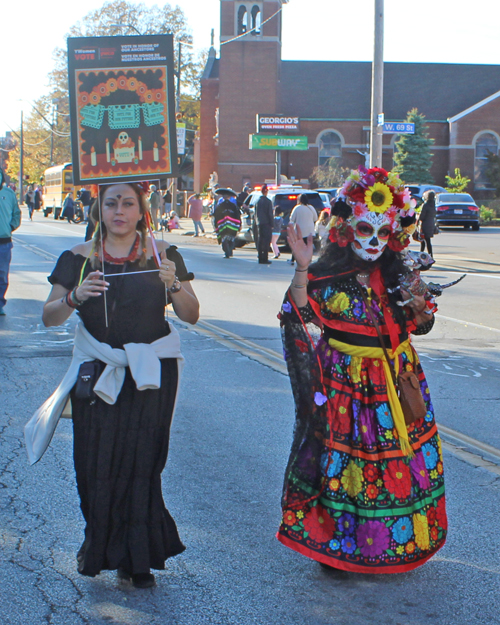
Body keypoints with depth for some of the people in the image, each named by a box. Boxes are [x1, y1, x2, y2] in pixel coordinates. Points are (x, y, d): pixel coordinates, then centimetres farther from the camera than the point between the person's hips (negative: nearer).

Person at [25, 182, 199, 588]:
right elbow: (49, 318, -2)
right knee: (96, 461, -1)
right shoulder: (79, 258, 2)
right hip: (97, 370, 1)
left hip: (151, 373, -1)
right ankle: (100, 542, 22)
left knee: (141, 460, -3)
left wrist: (174, 285, -21)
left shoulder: (162, 254, 1)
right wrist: (74, 297, -22)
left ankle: (138, 557, 11)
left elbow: (192, 315, -2)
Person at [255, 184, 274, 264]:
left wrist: (257, 222, 17)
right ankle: (265, 259, -8)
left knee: (260, 241, 9)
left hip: (259, 224, 6)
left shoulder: (257, 201, 9)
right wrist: (272, 224, -6)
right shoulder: (268, 201, -11)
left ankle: (260, 259, 11)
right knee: (266, 241, -4)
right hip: (266, 223, -6)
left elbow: (256, 213, 13)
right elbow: (270, 214, -12)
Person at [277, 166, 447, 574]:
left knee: (406, 457, 8)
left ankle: (402, 540, 25)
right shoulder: (327, 276, -7)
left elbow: (421, 327, 13)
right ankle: (338, 544, 15)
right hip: (346, 384, -4)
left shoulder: (397, 276, 6)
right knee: (343, 457, -1)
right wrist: (302, 269, -26)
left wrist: (420, 307, -9)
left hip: (398, 381, 5)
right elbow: (298, 318, -18)